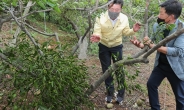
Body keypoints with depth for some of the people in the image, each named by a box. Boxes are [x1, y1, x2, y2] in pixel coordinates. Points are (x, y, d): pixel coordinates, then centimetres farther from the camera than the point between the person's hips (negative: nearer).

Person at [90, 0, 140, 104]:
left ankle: (121, 94, 23)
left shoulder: (124, 18, -19)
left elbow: (125, 32, -5)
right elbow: (97, 32, -24)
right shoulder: (101, 18, -24)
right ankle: (110, 93, 29)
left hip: (117, 47, 0)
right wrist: (96, 37, -47)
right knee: (106, 71, 11)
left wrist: (133, 30, -25)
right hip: (103, 47, 0)